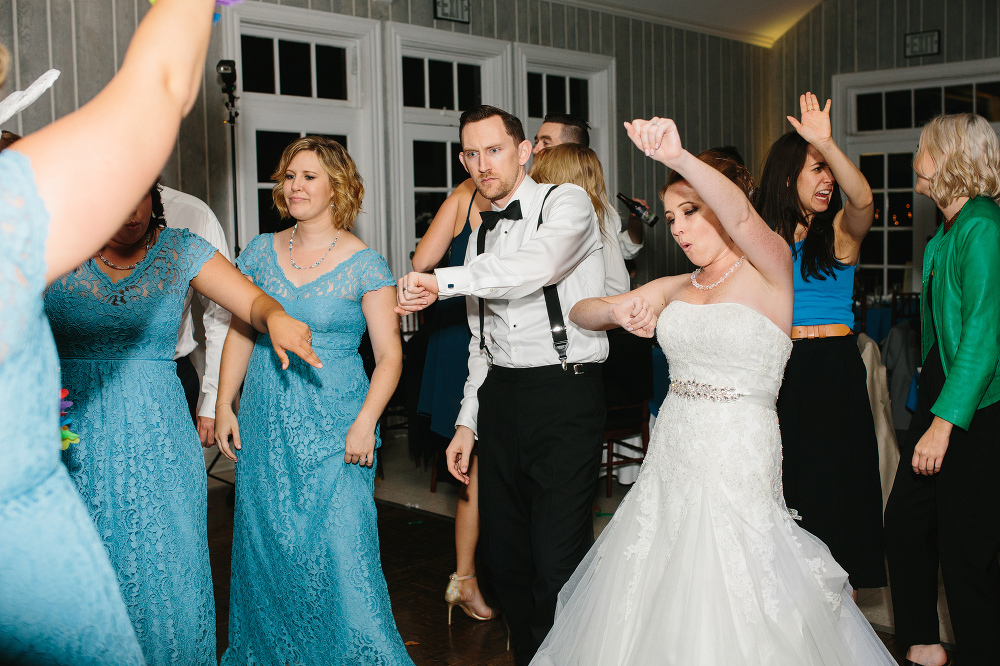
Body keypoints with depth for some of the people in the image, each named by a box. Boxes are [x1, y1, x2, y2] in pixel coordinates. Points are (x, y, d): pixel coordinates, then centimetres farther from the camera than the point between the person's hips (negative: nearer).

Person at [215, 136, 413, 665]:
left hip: (333, 425, -4)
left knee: (338, 546, -5)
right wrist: (224, 404, 4)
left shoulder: (365, 264, -5)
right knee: (266, 542, 12)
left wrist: (365, 423, -18)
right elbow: (240, 332, 11)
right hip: (265, 422, 4)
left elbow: (389, 354, -7)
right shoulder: (261, 250, 7)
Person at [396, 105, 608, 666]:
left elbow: (537, 265, -27)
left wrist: (441, 281, -23)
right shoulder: (483, 232, 17)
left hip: (565, 393, -7)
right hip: (500, 395, 7)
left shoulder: (567, 203, -4)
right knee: (505, 553, 13)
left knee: (557, 561, -7)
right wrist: (468, 421, 18)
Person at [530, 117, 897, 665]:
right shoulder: (674, 289, 12)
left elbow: (740, 215, -27)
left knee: (732, 617, 1)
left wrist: (678, 157, -43)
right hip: (671, 455, 6)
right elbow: (580, 313, 16)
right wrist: (619, 310, -7)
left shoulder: (768, 271, -5)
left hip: (738, 462, -6)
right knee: (656, 617, 14)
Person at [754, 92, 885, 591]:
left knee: (833, 489, 3)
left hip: (834, 369, -2)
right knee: (784, 490, 9)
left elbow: (863, 200, -24)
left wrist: (827, 144, -35)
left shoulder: (839, 232, 0)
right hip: (776, 371, 2)